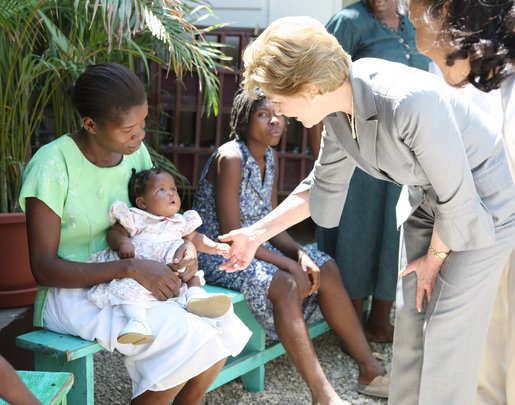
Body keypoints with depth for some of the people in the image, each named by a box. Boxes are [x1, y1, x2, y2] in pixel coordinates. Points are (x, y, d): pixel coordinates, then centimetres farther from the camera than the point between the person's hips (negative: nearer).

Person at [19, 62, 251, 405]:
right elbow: (44, 269, -20)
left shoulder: (135, 152, 1)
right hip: (71, 291, -6)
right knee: (183, 339, -27)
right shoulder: (52, 165, -19)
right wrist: (130, 268, -30)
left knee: (222, 329, -13)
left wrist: (186, 246, -10)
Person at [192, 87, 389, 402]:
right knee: (285, 286, -30)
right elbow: (231, 235, -23)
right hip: (220, 255, -8)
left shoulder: (270, 156, 5)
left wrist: (300, 253, -13)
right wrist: (289, 265, -22)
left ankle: (370, 369, 3)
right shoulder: (230, 158, -21)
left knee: (327, 270, -3)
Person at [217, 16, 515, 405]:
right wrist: (259, 232, 0)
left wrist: (433, 260, -8)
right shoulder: (339, 105, -11)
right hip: (425, 204, 7)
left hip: (478, 208, -7)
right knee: (409, 322, 8)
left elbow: (458, 199, -25)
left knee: (448, 334, -6)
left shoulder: (411, 103, -37)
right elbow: (324, 186, 5)